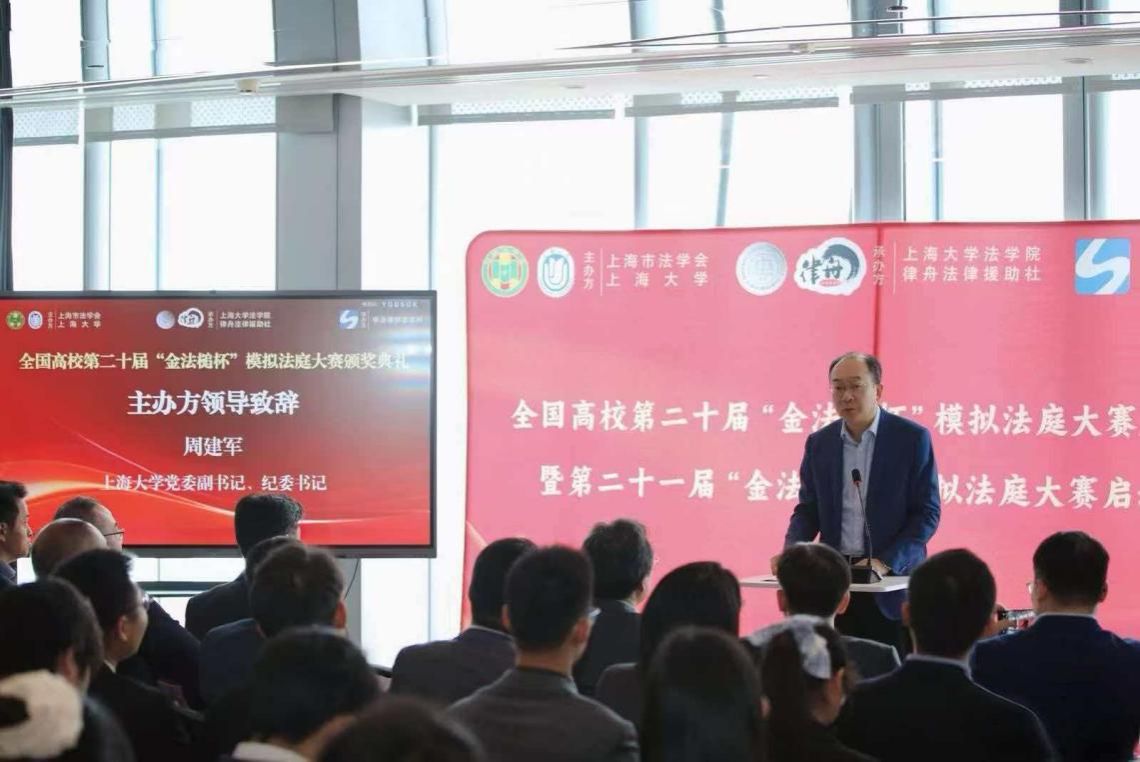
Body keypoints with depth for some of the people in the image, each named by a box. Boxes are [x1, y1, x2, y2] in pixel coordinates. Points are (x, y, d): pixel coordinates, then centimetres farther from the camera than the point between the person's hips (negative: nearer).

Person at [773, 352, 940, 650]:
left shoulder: (912, 438, -2)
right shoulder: (819, 443, 10)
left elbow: (927, 511, -4)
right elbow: (808, 509, 13)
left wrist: (886, 562, -16)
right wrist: (791, 552, -7)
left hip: (892, 583, -3)